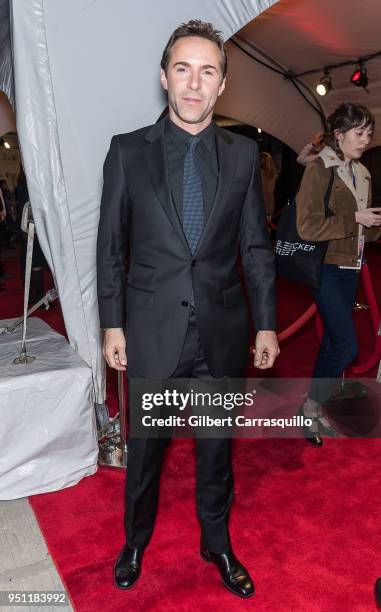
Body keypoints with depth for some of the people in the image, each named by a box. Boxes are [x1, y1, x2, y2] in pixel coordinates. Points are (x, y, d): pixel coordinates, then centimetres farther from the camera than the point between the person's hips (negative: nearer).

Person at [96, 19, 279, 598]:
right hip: (153, 330, -1)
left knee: (216, 447, 17)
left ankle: (217, 544, 41)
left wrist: (266, 323, 3)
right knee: (145, 447, 15)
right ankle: (136, 541, 41)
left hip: (222, 331, 2)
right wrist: (112, 324, -2)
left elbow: (256, 245, 4)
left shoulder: (243, 154, 2)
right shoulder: (128, 150, -1)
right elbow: (110, 245, 0)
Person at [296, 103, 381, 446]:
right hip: (326, 268, -8)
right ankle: (311, 407, 7)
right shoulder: (319, 169, -9)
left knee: (333, 341, 12)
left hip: (350, 269, 8)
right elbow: (308, 226, -17)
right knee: (347, 345, -12)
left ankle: (316, 407, 25)